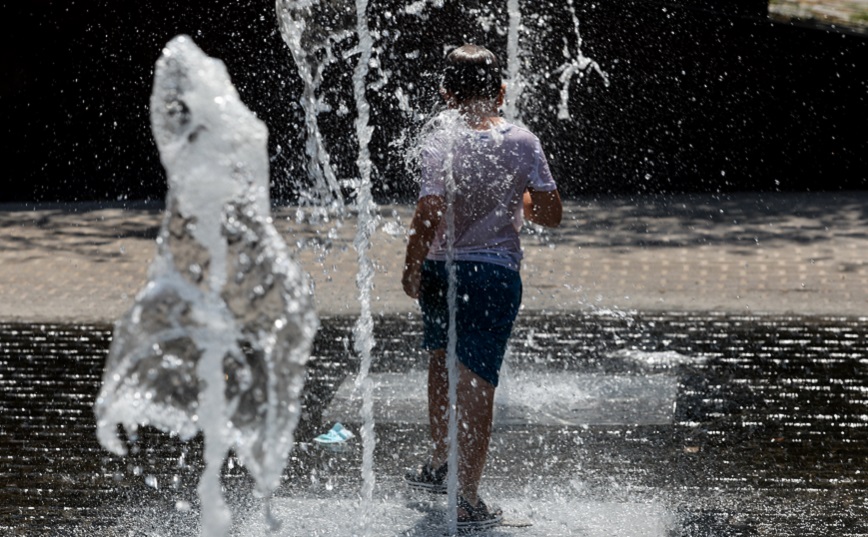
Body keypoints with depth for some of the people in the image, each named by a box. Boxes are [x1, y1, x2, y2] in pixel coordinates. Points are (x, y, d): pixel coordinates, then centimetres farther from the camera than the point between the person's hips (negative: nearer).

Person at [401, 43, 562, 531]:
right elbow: (552, 215, -2)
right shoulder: (524, 143, -5)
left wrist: (412, 268, -2)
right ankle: (467, 500, 6)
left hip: (441, 270, 0)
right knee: (477, 383, 4)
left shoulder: (440, 147, -10)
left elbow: (429, 218, -15)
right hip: (497, 271, 0)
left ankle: (442, 463, 39)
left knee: (442, 359, 25)